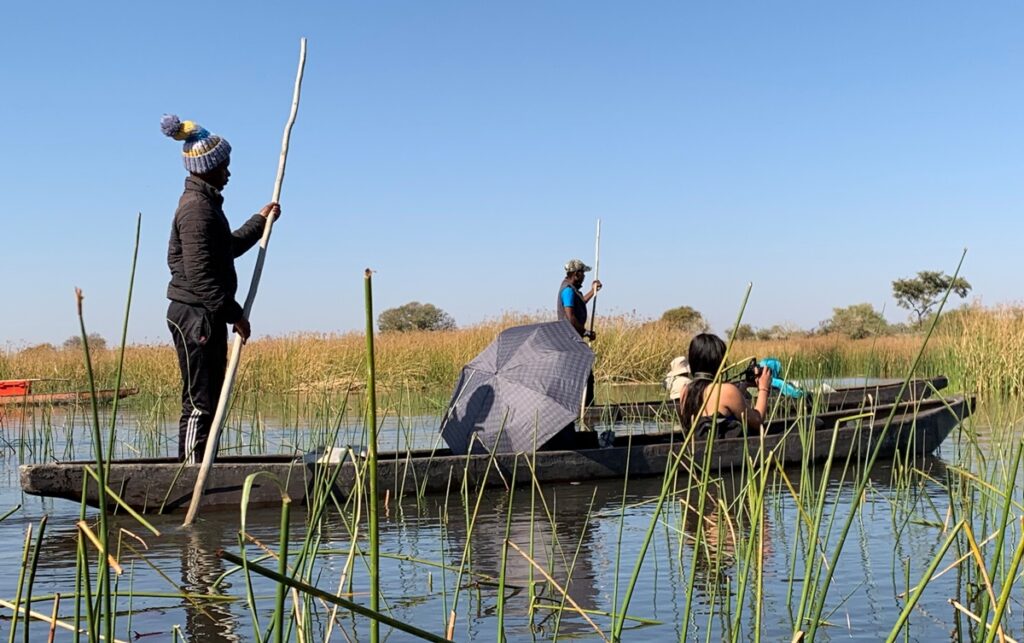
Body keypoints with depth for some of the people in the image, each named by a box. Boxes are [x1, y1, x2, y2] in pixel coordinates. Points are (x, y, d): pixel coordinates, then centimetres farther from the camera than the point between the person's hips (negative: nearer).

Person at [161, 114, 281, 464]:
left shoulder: (205, 203, 18)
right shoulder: (197, 207, -15)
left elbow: (228, 248, 33)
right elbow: (198, 273, -21)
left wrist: (260, 220, 36)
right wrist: (233, 313, -17)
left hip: (206, 316, 11)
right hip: (196, 316, -11)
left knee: (210, 398, 12)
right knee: (199, 402, -9)